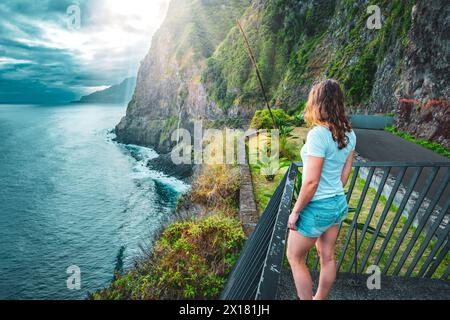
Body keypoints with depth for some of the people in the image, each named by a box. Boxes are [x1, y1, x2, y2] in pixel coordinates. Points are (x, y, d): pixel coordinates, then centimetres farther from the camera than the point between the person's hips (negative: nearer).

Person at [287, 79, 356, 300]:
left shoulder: (318, 134, -24)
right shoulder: (349, 134, 1)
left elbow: (311, 182, -24)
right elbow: (345, 174, 9)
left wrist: (295, 211, -13)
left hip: (317, 208, -8)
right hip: (339, 204, 8)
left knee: (294, 257, 14)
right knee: (327, 257, 23)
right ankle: (319, 298, 44)